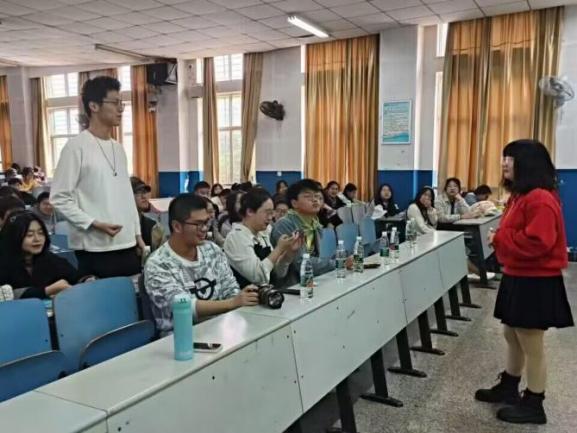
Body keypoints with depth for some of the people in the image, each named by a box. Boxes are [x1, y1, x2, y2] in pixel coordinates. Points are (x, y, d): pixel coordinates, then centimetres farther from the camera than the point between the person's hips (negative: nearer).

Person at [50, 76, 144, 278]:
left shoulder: (118, 148, 13)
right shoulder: (77, 146, -9)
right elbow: (59, 198, -11)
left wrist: (137, 234, 14)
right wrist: (94, 224, -18)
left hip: (127, 246, 7)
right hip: (96, 250, -7)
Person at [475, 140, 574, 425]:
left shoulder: (541, 199, -22)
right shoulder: (522, 195, 12)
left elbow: (537, 242, -29)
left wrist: (499, 239, -18)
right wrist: (499, 239, 2)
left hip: (535, 283, -10)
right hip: (518, 278, 11)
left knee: (532, 346, 3)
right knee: (512, 336, 21)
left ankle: (533, 405, 19)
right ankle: (508, 387, 36)